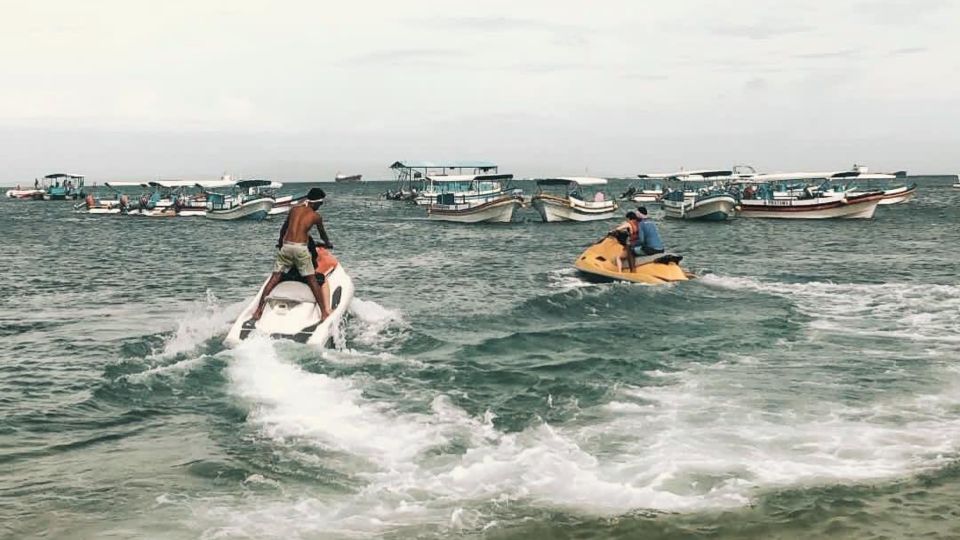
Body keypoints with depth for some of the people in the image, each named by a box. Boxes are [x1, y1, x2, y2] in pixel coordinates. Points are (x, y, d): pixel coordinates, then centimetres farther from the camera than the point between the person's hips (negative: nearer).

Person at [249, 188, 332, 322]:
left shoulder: (294, 209, 18)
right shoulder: (316, 216, 10)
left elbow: (283, 229, 30)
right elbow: (323, 235, 27)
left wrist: (281, 241, 49)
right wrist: (329, 244, 49)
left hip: (286, 246, 3)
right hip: (301, 248, -3)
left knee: (274, 279, 4)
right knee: (312, 281, 4)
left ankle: (258, 311, 0)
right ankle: (324, 312, 2)